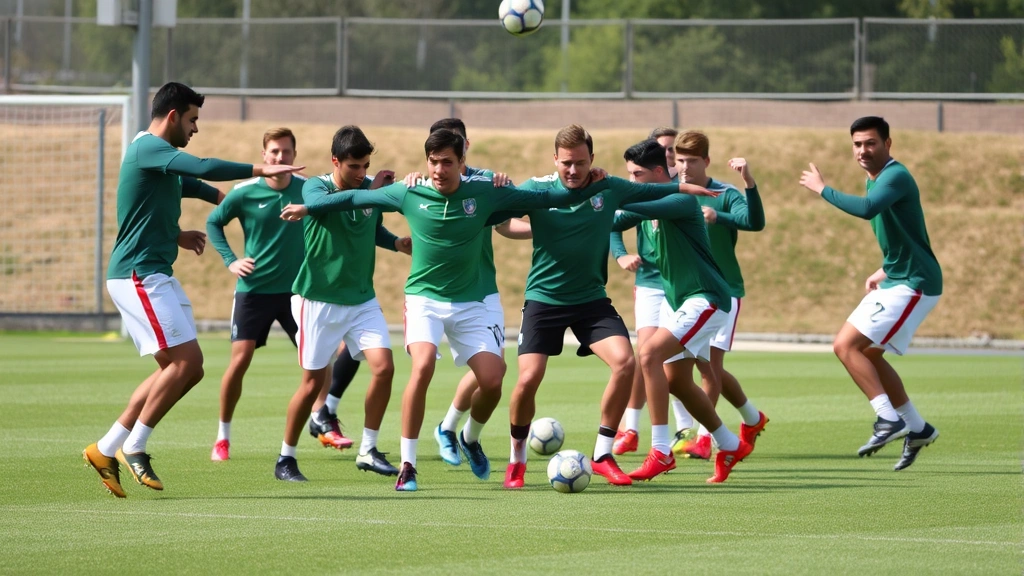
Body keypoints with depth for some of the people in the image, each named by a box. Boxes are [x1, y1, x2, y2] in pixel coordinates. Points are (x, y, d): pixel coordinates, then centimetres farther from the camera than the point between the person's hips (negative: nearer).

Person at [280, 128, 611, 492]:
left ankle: (470, 439, 28)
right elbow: (356, 198, 6)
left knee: (492, 380, -7)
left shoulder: (484, 192, -6)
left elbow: (542, 197, 0)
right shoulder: (410, 194, -7)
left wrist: (590, 188, -3)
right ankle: (407, 465, -17)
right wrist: (308, 208, 11)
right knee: (423, 366, -27)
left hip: (469, 304, 2)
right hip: (424, 298, -2)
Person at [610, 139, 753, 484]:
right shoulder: (654, 201, 8)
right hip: (675, 297, 10)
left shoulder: (681, 199, -19)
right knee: (676, 381, 14)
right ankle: (731, 446, 33)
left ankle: (661, 452, -23)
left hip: (705, 299, -10)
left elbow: (646, 209, -36)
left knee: (650, 355, -24)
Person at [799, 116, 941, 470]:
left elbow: (866, 209, -38)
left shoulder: (895, 176, -18)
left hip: (913, 285, -11)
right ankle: (917, 428, 24)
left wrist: (822, 189, -27)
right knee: (868, 354, 16)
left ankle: (889, 419, -15)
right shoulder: (874, 179, 14)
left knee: (845, 345, -15)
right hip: (895, 281, 11)